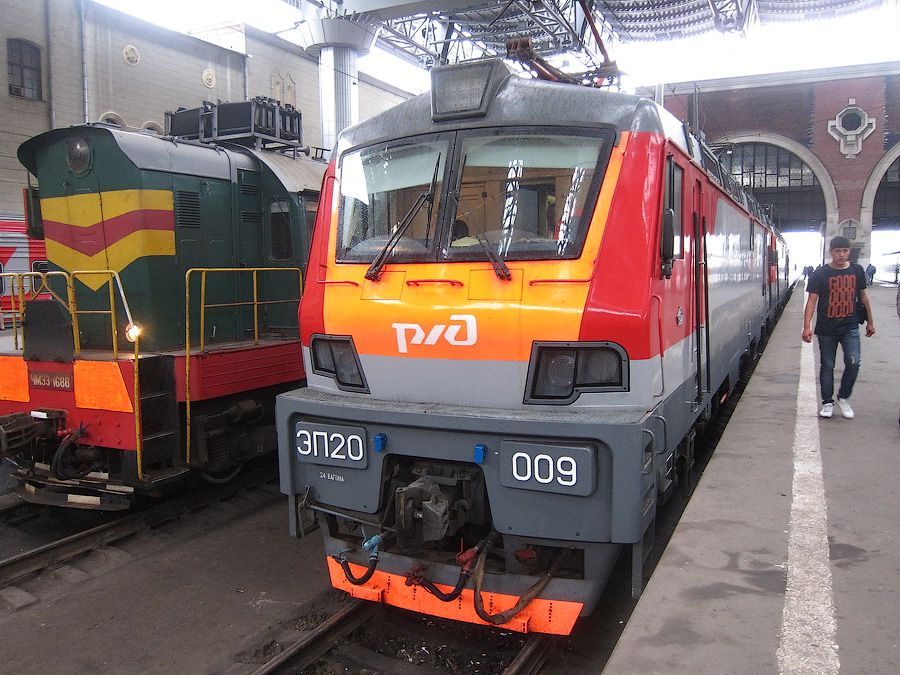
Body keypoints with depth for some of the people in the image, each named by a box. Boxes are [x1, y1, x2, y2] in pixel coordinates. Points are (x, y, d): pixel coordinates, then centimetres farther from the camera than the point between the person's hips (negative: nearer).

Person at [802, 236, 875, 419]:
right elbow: (812, 301, -9)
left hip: (850, 327, 2)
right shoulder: (820, 274, -5)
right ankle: (828, 403, 18)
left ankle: (843, 397, 10)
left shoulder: (857, 271, 6)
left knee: (853, 362, -11)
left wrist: (870, 321, 20)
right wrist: (807, 326, -19)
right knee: (827, 366, 5)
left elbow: (863, 297, 16)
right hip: (826, 329, -2)